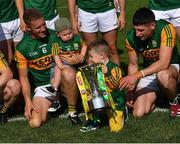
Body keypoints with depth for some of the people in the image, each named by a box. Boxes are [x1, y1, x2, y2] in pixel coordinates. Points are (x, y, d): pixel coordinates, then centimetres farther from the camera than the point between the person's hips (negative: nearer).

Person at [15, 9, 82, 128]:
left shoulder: (54, 36, -3)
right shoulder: (22, 48, -6)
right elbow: (23, 77, -1)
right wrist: (28, 101, -11)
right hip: (42, 87, 0)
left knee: (68, 74, -37)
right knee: (35, 123, -20)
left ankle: (72, 111, -15)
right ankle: (52, 102, 14)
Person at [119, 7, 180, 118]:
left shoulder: (165, 29, -28)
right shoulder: (131, 38, -14)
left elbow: (164, 63, -34)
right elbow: (133, 65, 0)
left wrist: (137, 75, -40)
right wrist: (131, 91, -10)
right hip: (148, 71, 4)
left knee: (163, 75, -41)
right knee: (139, 113, -17)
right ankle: (154, 95, 18)